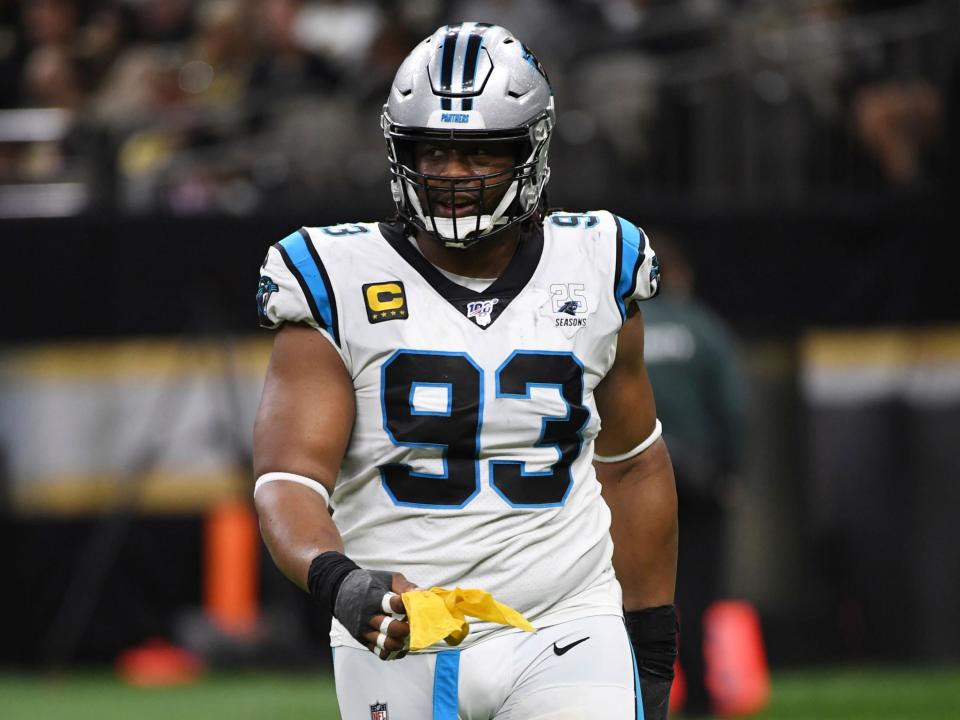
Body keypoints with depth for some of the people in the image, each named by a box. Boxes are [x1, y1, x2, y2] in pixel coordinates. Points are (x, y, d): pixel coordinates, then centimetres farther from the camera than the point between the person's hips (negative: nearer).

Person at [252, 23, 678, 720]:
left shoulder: (596, 273, 5)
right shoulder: (340, 285, -4)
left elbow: (632, 465, 17)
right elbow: (289, 479, -12)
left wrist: (653, 647, 17)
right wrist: (337, 580, -33)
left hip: (567, 637, 1)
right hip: (397, 641, -1)